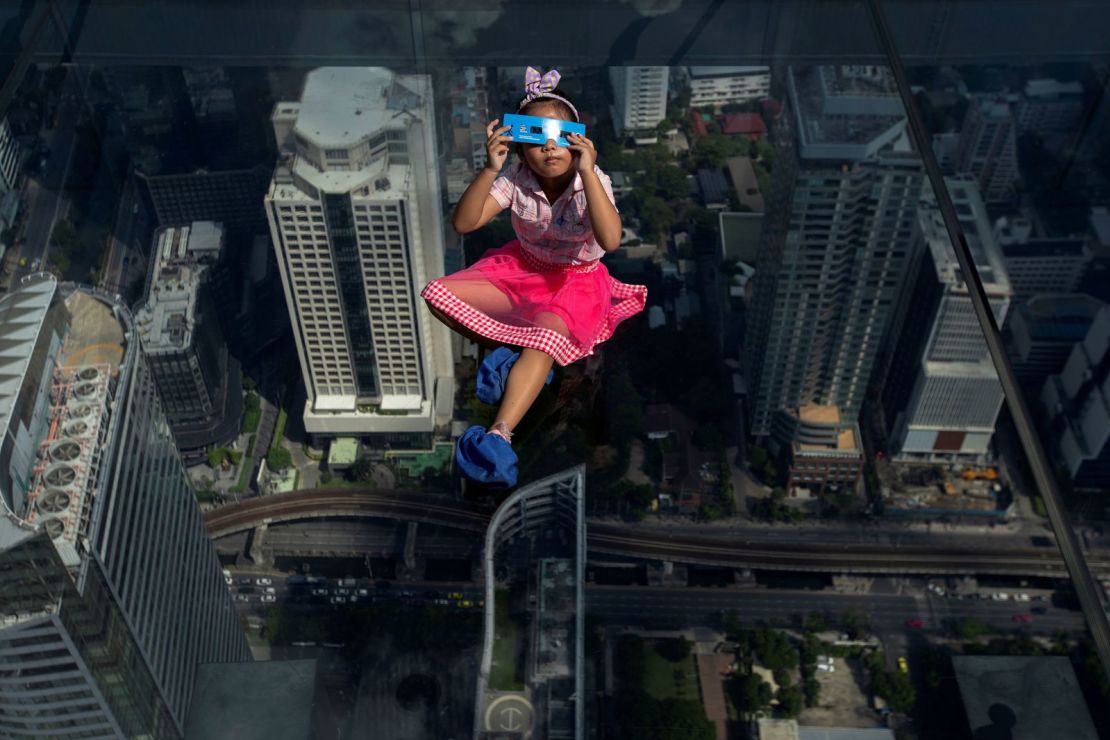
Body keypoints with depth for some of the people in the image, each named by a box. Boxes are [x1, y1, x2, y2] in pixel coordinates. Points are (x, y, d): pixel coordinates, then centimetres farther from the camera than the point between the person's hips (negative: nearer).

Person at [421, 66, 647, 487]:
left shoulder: (592, 181, -21)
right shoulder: (515, 180, -14)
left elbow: (610, 240, -39)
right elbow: (463, 223, -21)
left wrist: (587, 171, -43)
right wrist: (490, 169, -33)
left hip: (575, 281, -4)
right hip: (520, 268, 4)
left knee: (546, 338, -36)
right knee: (440, 295, -12)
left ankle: (501, 432, -45)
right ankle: (511, 347, -11)